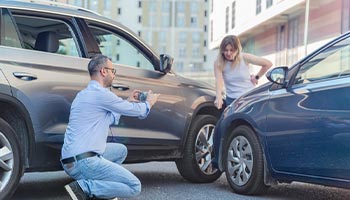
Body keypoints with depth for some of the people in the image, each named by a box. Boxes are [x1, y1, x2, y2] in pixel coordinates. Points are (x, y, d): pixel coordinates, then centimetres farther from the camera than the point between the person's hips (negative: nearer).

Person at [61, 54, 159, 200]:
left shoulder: (84, 94, 18)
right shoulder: (101, 94, -12)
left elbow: (109, 119, 30)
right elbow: (139, 111, -1)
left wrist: (128, 101, 34)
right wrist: (149, 102, 20)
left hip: (71, 160, 10)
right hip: (84, 162, -10)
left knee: (121, 150, 27)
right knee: (134, 187, -7)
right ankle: (83, 187, -13)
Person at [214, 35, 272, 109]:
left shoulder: (245, 58, -10)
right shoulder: (219, 64, -9)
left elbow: (268, 64, -3)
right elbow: (219, 81, -26)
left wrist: (256, 77, 0)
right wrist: (219, 97, -43)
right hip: (231, 100, 1)